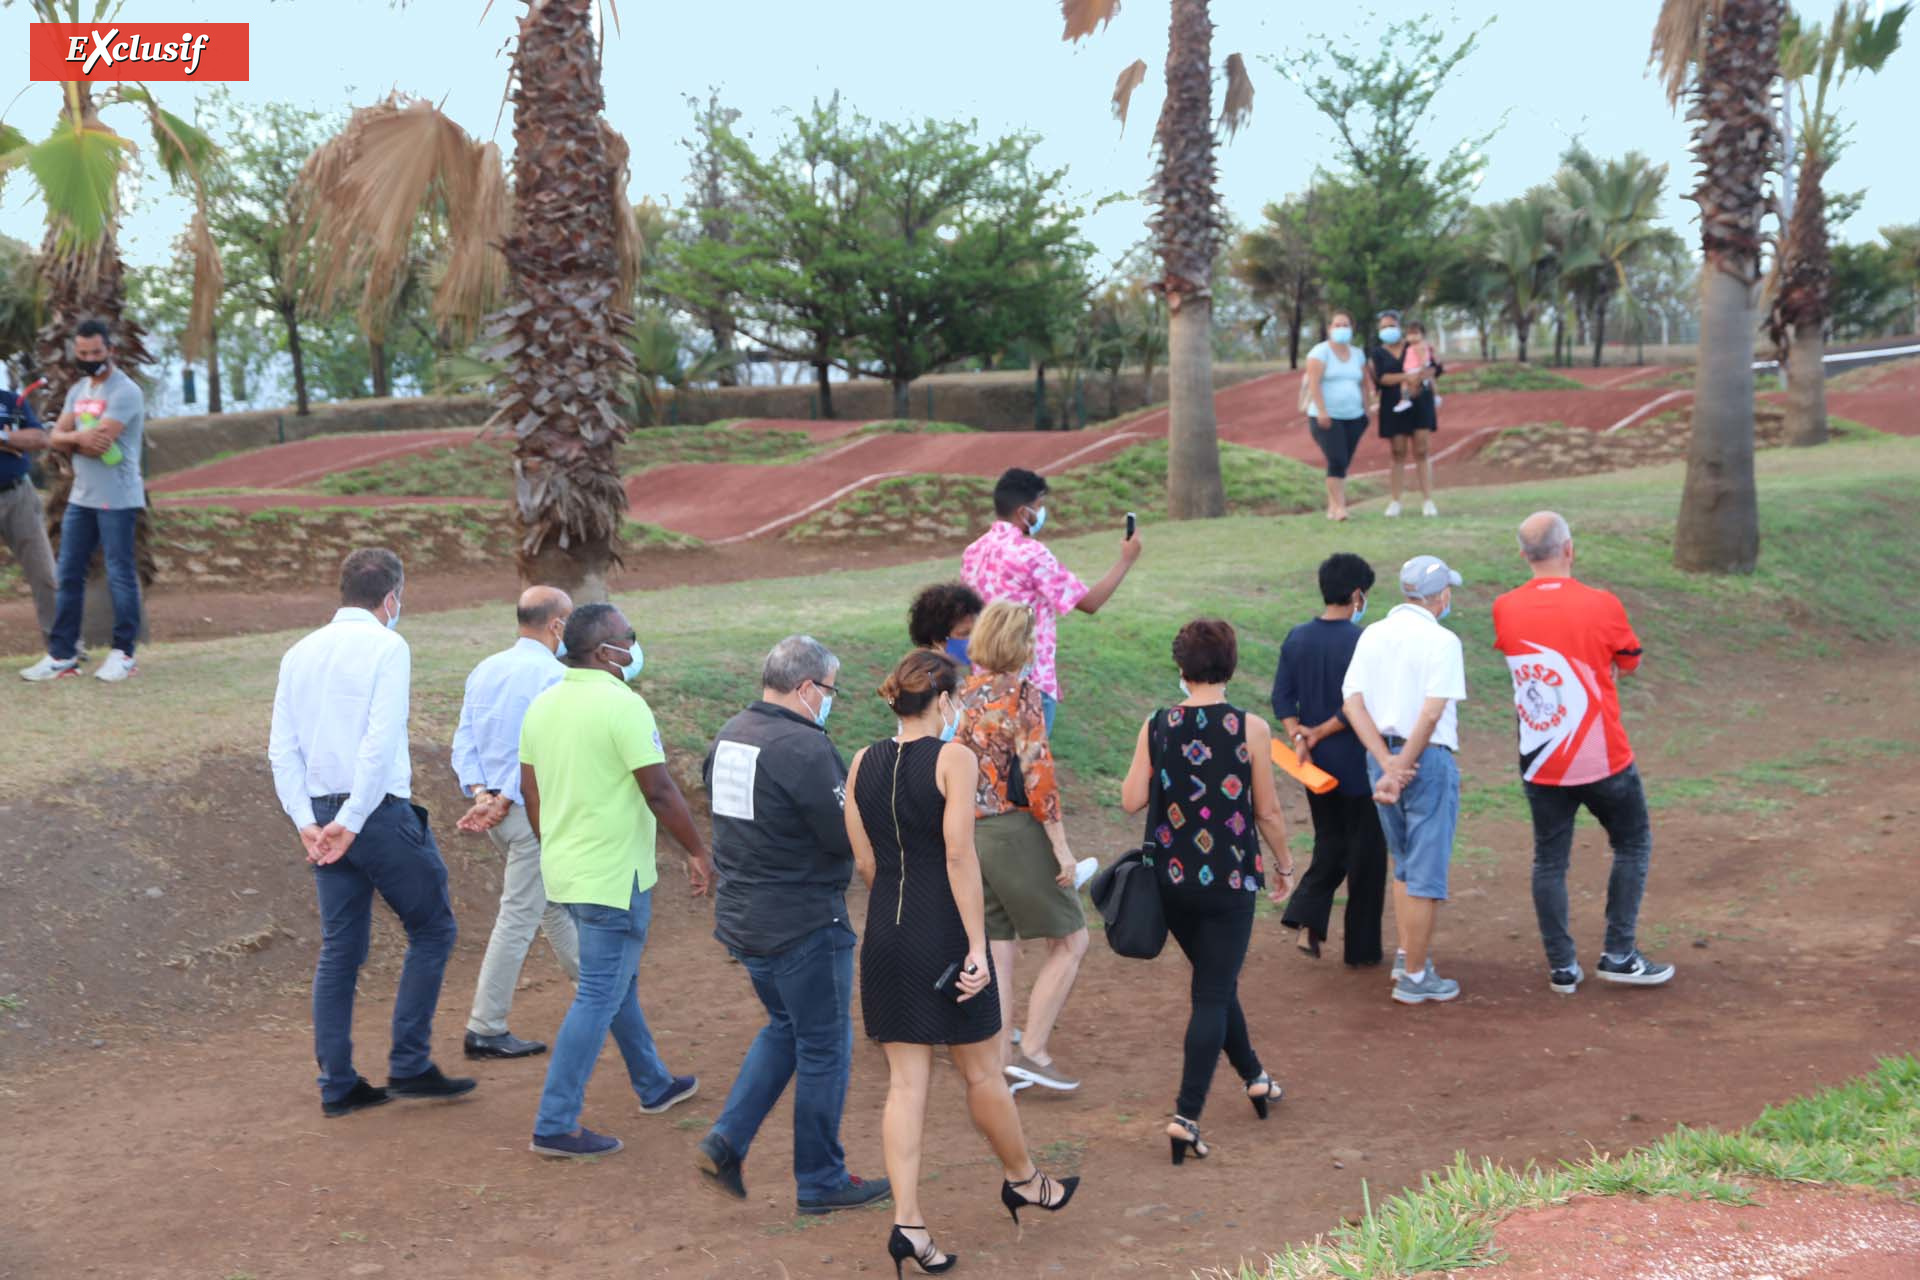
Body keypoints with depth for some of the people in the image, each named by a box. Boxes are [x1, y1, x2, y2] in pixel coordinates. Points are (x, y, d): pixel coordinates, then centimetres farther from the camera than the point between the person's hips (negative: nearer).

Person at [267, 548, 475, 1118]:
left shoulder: (299, 653, 13)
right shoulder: (386, 646, -8)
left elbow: (282, 749, 7)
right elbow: (381, 741, -18)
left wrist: (307, 823, 3)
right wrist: (352, 822, -16)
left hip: (322, 818, 7)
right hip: (381, 812, -7)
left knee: (340, 947, 11)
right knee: (432, 928, 8)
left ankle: (337, 1085, 15)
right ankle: (409, 1065, 7)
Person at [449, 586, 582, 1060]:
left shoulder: (485, 670, 7)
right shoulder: (553, 676, -17)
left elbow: (464, 742, 4)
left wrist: (481, 795, -4)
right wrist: (504, 803, -16)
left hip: (499, 811, 9)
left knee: (554, 901, 24)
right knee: (519, 918, -1)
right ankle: (486, 1030, 4)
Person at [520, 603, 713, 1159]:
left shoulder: (543, 705, 6)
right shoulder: (623, 706, -18)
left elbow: (530, 790, 13)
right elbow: (660, 792, -19)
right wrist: (699, 852, -8)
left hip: (566, 869, 9)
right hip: (614, 875, -9)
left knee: (618, 979, 22)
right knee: (599, 997, -2)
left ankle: (654, 1085, 38)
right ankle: (555, 1124, -1)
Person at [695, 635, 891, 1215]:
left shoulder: (729, 736, 6)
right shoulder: (804, 748, -22)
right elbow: (849, 835, -22)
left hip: (741, 919, 9)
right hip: (803, 923, -9)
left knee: (786, 1027, 25)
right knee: (825, 1047, 7)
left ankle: (726, 1140, 15)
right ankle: (822, 1180, 18)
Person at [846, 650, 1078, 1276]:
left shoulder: (863, 764, 5)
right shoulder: (954, 759, -11)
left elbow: (865, 861, 8)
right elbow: (959, 855, -17)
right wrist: (977, 945, -16)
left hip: (885, 936, 5)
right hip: (945, 933, -5)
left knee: (905, 1080, 8)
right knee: (981, 1072, 13)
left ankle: (907, 1221, 4)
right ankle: (1023, 1180, 34)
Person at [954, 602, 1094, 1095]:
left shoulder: (964, 694, 8)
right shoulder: (1022, 694, -12)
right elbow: (1036, 775, -17)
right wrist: (1061, 847, -14)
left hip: (969, 832, 7)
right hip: (1016, 832, -7)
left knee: (996, 951, 12)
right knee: (1070, 940, 7)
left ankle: (1001, 1060, 16)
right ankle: (1033, 1050, 5)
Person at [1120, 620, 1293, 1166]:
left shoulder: (1156, 727, -4)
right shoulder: (1250, 729, -11)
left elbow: (1131, 800, -4)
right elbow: (1268, 812, -6)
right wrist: (1284, 864, 10)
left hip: (1171, 879, 4)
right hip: (1229, 880, -4)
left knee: (1215, 982, 23)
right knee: (1213, 994, 2)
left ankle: (1253, 1075, 39)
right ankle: (1187, 1116, -5)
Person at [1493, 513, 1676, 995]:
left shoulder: (1505, 609, -5)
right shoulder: (1601, 605, -13)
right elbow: (1630, 662, 4)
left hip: (1540, 764, 3)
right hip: (1603, 759, -3)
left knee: (1549, 860, 11)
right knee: (1633, 845, 15)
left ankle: (1562, 967, 14)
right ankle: (1618, 955, 14)